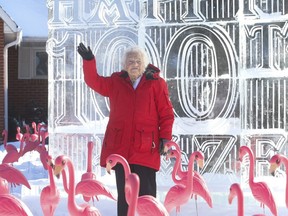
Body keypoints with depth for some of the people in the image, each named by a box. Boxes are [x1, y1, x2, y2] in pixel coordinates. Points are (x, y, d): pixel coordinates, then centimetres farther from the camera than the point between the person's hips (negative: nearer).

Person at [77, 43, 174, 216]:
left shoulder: (156, 83, 0)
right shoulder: (116, 82, 11)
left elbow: (166, 113, 0)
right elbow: (94, 81, 12)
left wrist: (165, 137, -7)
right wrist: (89, 61, -2)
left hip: (146, 148, -3)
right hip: (120, 146, 3)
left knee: (146, 193, -1)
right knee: (124, 193, 10)